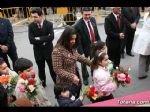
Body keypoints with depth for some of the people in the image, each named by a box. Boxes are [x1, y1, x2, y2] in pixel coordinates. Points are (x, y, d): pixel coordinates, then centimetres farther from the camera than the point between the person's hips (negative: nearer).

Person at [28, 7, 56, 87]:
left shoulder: (49, 24, -11)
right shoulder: (31, 26, -8)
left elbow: (51, 37, -24)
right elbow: (31, 40, -18)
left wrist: (39, 38, -23)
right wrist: (44, 40, -21)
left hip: (48, 50, -1)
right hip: (38, 51, 2)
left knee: (52, 68, 13)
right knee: (41, 69, 17)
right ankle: (42, 84, 37)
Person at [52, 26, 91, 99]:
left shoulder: (72, 48, -2)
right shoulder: (57, 51, -25)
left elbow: (78, 56, 16)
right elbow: (58, 70, -24)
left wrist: (91, 63, 11)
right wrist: (71, 77, -30)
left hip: (76, 81, 7)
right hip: (66, 84, -7)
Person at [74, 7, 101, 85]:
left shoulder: (93, 19, -6)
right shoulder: (78, 25, -26)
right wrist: (81, 53, -21)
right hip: (85, 48, -5)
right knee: (84, 63, 19)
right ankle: (85, 77, 44)